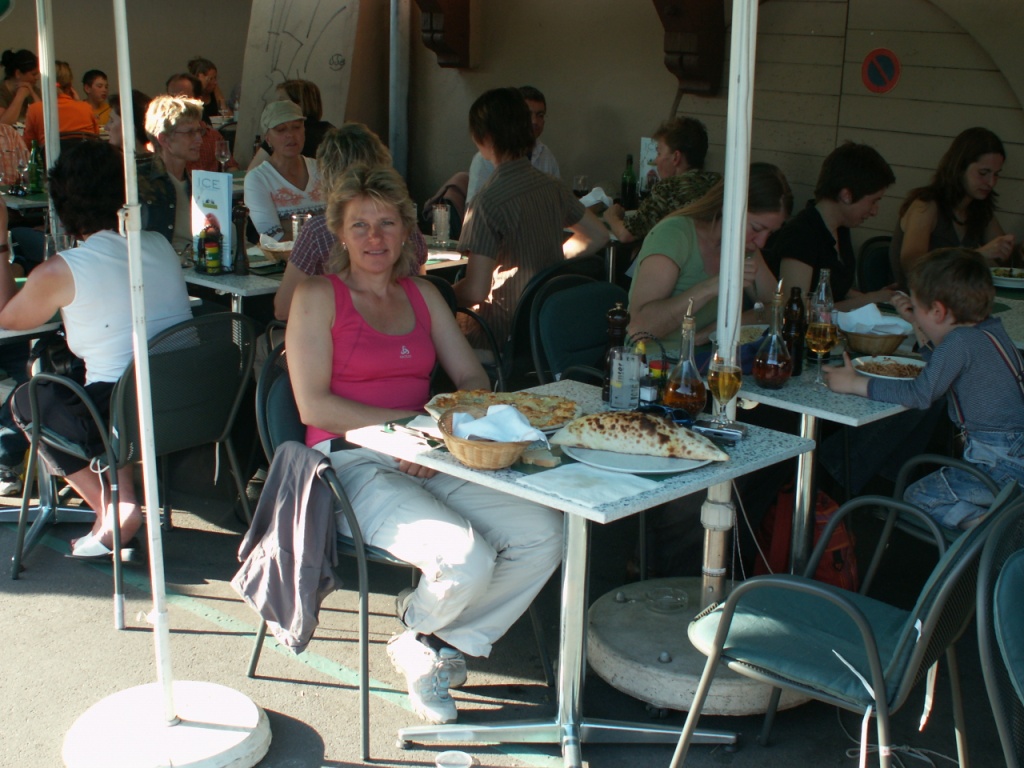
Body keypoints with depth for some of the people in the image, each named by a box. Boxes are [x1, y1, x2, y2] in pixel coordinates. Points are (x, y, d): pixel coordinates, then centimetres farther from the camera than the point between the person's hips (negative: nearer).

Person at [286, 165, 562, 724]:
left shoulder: (423, 295, 18)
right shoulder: (318, 297, 1)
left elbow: (472, 379, 14)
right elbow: (315, 406, -8)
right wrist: (412, 421, -14)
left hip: (433, 462, 6)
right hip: (352, 464, -6)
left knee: (543, 535, -17)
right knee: (465, 558, -30)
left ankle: (436, 647, 3)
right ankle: (421, 631, 8)